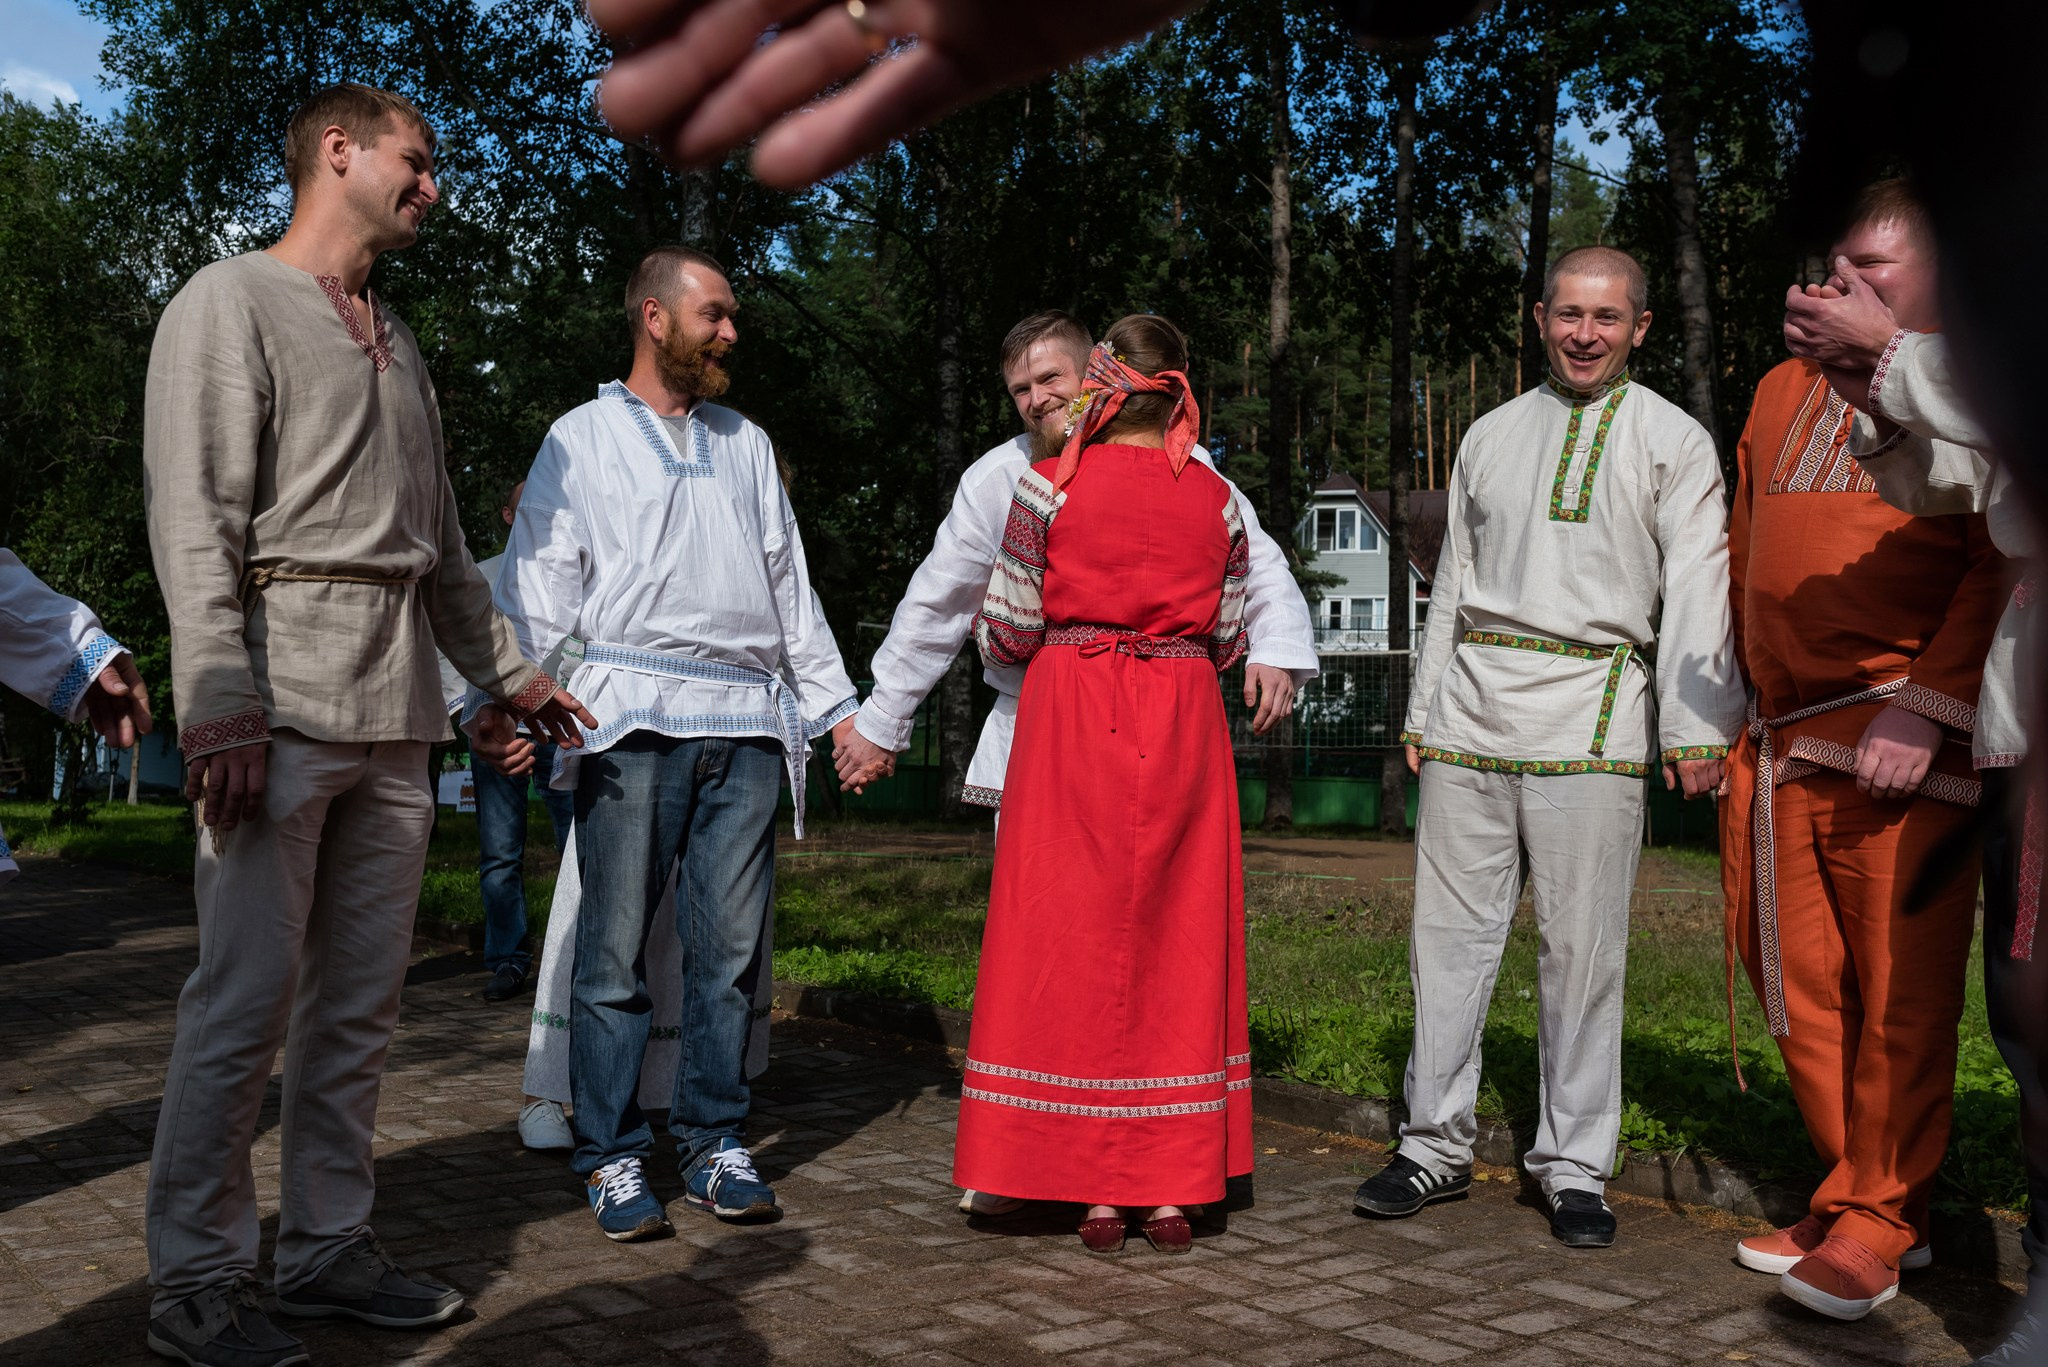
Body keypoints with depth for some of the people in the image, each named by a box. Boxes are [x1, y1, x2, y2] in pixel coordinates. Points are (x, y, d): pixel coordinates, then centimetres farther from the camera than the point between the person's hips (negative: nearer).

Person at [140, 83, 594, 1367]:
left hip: (398, 710, 7)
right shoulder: (233, 303, 1)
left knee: (361, 1000, 8)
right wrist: (223, 710, -18)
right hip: (285, 704, -7)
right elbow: (194, 523, -9)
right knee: (247, 1000, -5)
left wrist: (511, 671, 26)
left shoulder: (399, 345, 22)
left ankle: (330, 1246, 18)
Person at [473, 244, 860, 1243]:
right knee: (616, 946, -3)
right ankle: (612, 1159, 7)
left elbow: (790, 586, 22)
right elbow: (538, 580, 3)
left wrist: (836, 706, 16)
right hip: (631, 714, -3)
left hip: (747, 719, 4)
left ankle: (713, 1146, 14)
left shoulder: (746, 445, 23)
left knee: (731, 945, 3)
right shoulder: (582, 439, 11)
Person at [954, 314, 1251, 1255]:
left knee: (1077, 938, 4)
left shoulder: (1050, 487, -4)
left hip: (1072, 720, -2)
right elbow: (1228, 642, 7)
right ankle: (1170, 1189, 11)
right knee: (1177, 941, 8)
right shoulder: (1215, 499, 4)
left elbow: (1007, 632, -4)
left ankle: (1097, 1190, 7)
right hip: (1183, 733, 2)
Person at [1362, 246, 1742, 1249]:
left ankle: (1574, 1166, 12)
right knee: (1450, 929, 4)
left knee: (1582, 946, -1)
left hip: (1591, 717, -3)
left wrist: (1695, 727, -10)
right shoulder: (1491, 435, 17)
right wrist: (1423, 709, 15)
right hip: (1472, 705, 3)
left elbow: (1696, 589, 0)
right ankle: (1436, 1143, 15)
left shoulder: (1675, 442, 7)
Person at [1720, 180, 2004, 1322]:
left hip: (1902, 744, -6)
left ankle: (1872, 1224, 10)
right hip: (1780, 742, 6)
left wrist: (1928, 704, -18)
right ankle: (1875, 1206, 22)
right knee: (1803, 986, 8)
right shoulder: (1786, 390, 20)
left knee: (1899, 990, -2)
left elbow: (2005, 562, -8)